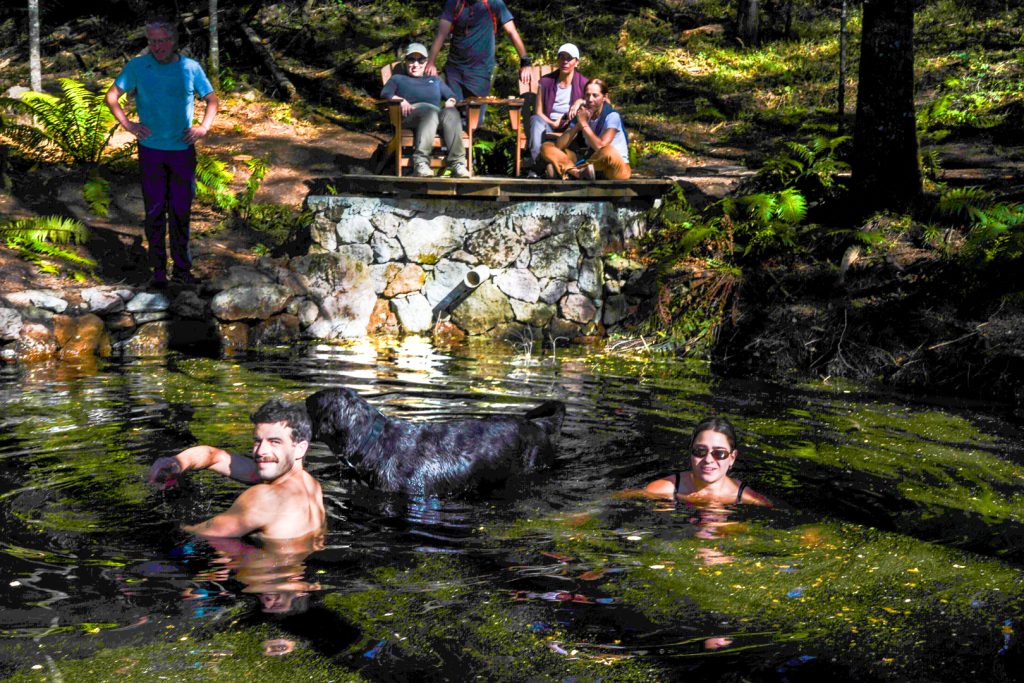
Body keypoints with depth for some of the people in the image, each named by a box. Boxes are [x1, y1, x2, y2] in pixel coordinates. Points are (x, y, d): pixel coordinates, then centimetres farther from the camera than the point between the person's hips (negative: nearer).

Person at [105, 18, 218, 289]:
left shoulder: (190, 67, 0)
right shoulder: (137, 67, -2)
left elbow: (212, 100, 11)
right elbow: (111, 96, 6)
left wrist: (203, 127, -4)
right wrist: (127, 125, -7)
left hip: (183, 149, 1)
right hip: (151, 149, -1)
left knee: (181, 210, 7)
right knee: (155, 210, 2)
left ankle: (182, 268, 17)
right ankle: (158, 270, 10)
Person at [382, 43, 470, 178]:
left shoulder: (435, 80, 41)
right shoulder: (398, 79, 33)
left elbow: (452, 96, 29)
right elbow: (385, 94, 14)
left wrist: (451, 101, 4)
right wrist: (400, 100, -7)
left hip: (437, 117, 3)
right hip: (410, 115, -2)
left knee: (451, 113, -35)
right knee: (430, 111, -39)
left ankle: (457, 163, -49)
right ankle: (421, 161, -53)